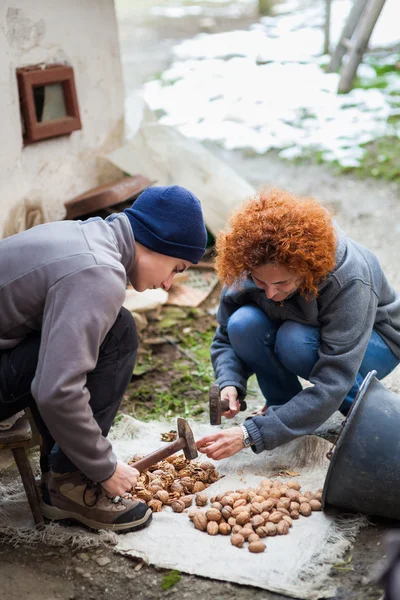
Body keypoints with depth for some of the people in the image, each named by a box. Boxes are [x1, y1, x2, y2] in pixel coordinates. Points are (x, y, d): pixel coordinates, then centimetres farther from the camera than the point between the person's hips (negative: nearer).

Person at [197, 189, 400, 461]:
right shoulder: (250, 268, -25)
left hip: (374, 341, -3)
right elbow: (225, 339, -12)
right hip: (299, 330, 4)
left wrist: (250, 435, -44)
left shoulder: (350, 281, -38)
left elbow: (330, 387, -40)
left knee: (295, 340, -36)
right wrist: (229, 385, -35)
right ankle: (285, 407, -7)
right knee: (244, 324, -29)